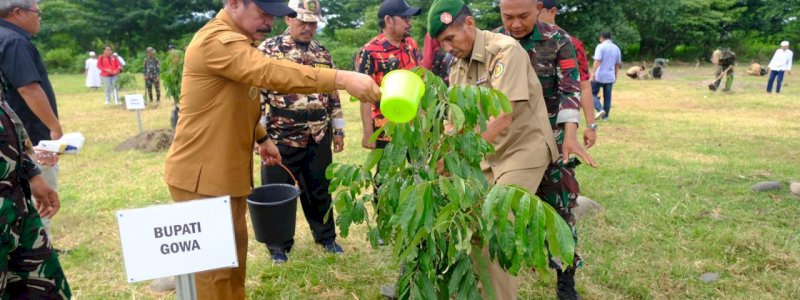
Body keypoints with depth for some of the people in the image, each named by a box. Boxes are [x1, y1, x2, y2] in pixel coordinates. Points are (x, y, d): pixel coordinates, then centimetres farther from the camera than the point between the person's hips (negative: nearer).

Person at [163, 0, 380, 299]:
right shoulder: (216, 40, -21)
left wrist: (261, 138, 20)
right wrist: (342, 79, -39)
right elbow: (272, 73, -35)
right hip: (202, 174, -9)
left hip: (228, 169, 10)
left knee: (235, 248, 19)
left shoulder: (236, 42, 13)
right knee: (214, 264, 3)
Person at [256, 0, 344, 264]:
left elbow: (333, 95, 15)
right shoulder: (268, 49, -5)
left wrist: (338, 129, 13)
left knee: (319, 190, 16)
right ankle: (280, 244, 26)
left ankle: (326, 237, 33)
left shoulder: (323, 54, 9)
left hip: (318, 139, 4)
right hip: (281, 138, -3)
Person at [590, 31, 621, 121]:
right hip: (610, 77, 6)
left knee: (592, 93, 6)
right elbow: (618, 64, 16)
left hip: (599, 76, -6)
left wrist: (592, 73, -22)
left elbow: (597, 61, -19)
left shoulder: (601, 47, -8)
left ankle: (600, 110, -11)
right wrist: (615, 76, 25)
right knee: (607, 97, 11)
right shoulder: (616, 48, 12)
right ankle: (605, 116, 14)